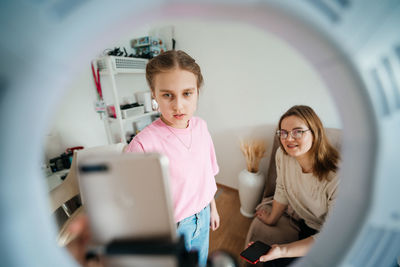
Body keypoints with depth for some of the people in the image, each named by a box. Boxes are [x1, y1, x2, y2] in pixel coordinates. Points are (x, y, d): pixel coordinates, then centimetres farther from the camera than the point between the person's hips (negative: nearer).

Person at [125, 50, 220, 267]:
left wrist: (212, 208, 10)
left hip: (202, 215, 5)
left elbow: (207, 173, 0)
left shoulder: (201, 126, -11)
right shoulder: (143, 144, -29)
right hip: (173, 226, -4)